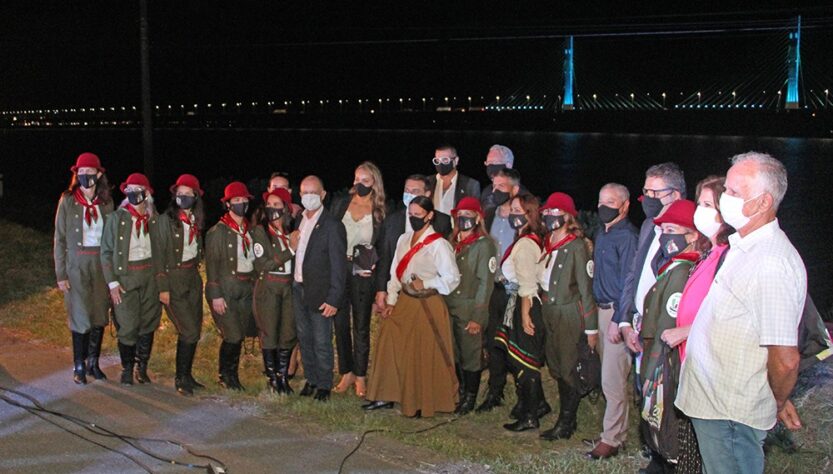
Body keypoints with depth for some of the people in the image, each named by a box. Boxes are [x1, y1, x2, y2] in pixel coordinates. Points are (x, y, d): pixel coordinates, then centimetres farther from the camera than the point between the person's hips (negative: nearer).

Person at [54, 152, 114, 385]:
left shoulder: (106, 202, 4)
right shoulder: (68, 201, -4)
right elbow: (59, 239, -3)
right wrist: (60, 274, -6)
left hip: (101, 263, 3)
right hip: (77, 263, -3)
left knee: (100, 315, 6)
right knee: (81, 317, -4)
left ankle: (93, 363, 20)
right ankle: (79, 367, 9)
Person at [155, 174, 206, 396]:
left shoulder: (196, 220, 8)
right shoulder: (166, 220, -10)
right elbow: (159, 255, -12)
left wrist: (195, 272, 10)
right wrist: (163, 288, -14)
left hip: (192, 278, 6)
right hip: (172, 279, -6)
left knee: (195, 330, 8)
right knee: (189, 331, -9)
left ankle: (186, 375, 21)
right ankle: (180, 378, 5)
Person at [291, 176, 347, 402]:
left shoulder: (332, 226, -14)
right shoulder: (299, 221, 9)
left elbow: (338, 266, -15)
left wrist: (333, 299, -17)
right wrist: (292, 245, 0)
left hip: (320, 293, -7)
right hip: (299, 288, 7)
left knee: (321, 342, 1)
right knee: (304, 338, 16)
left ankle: (324, 385, 15)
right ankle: (311, 379, 30)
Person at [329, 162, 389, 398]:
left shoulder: (380, 212, 1)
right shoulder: (340, 204, 7)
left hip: (363, 274, -2)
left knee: (361, 325, 3)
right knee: (340, 323, 6)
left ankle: (361, 377, 12)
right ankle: (346, 373, 18)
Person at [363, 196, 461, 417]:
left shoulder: (438, 244, -12)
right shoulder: (403, 240, 8)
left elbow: (452, 278, -12)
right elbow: (396, 273, 10)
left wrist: (426, 283, -18)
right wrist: (391, 301, 5)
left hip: (427, 306, -6)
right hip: (404, 302, 6)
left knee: (425, 355, 2)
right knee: (391, 347, 5)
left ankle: (425, 403, 15)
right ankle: (387, 396, 17)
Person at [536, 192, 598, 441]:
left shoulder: (577, 247, -12)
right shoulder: (546, 245, 9)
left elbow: (586, 289, -13)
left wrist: (591, 327, -13)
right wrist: (537, 314, 9)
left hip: (568, 315, -7)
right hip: (547, 312, 7)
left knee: (568, 369, -1)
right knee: (556, 367, 13)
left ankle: (565, 424, 10)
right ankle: (567, 418, 24)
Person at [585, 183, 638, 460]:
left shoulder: (626, 236, -13)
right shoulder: (601, 233, 13)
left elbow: (628, 281, -17)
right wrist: (597, 315, 13)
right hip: (602, 309, 9)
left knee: (612, 380, -4)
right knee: (609, 377, 15)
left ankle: (611, 439, 5)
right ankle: (615, 432, 25)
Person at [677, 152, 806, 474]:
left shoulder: (773, 263, -24)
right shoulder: (745, 248, 9)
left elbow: (786, 359, -24)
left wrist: (778, 404, -10)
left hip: (731, 416, -9)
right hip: (710, 400, 9)